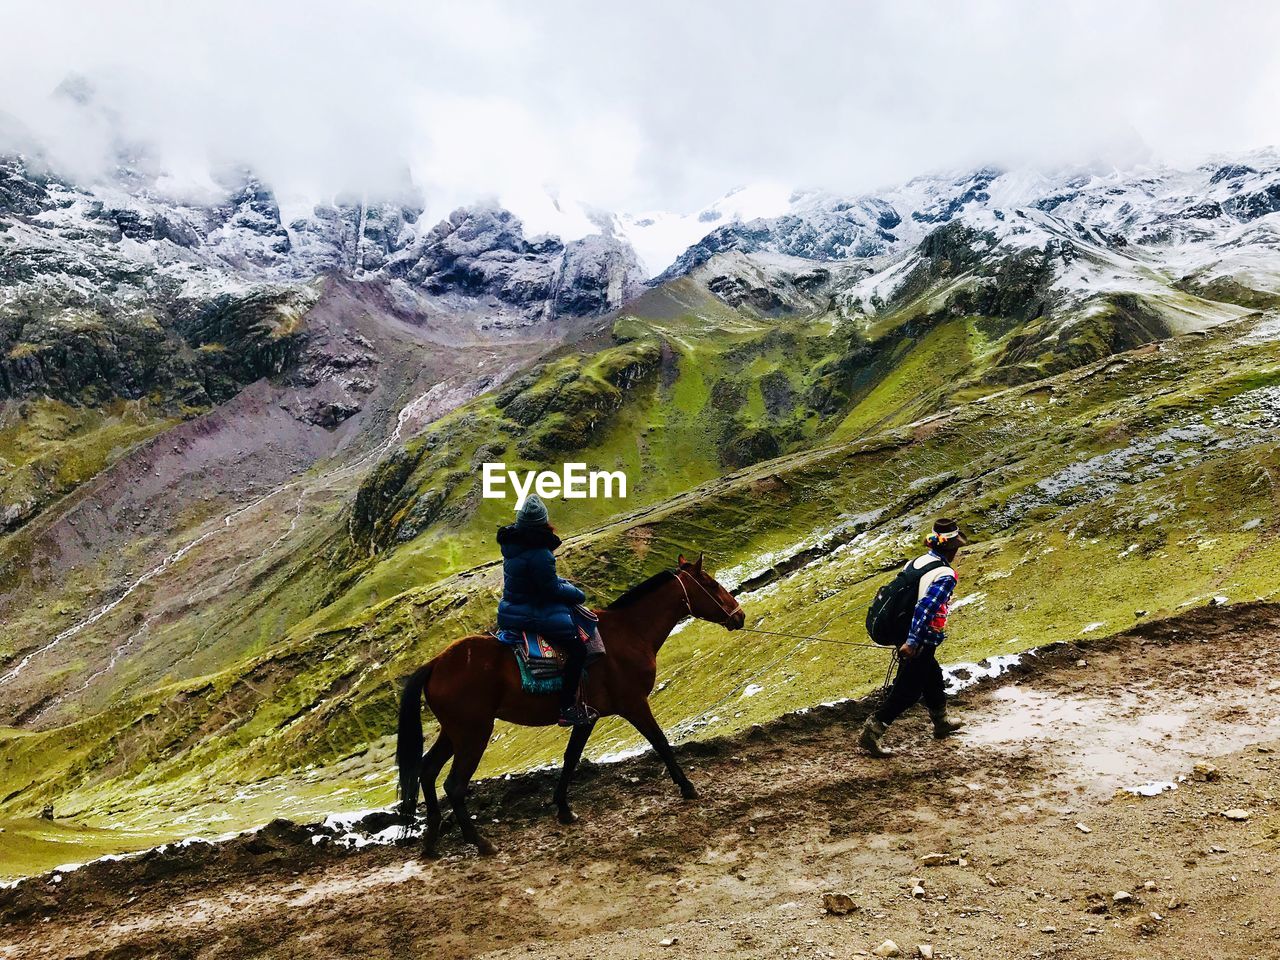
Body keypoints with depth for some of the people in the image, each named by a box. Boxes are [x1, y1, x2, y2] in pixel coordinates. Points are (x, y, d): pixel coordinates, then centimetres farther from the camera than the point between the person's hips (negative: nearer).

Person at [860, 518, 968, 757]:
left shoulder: (918, 561, 3)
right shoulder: (946, 576, -20)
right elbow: (926, 608, -28)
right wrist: (912, 642, -27)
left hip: (904, 633, 9)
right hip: (922, 643, -9)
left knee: (933, 679, 27)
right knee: (907, 691, 2)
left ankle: (941, 722, 47)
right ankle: (871, 731, 1)